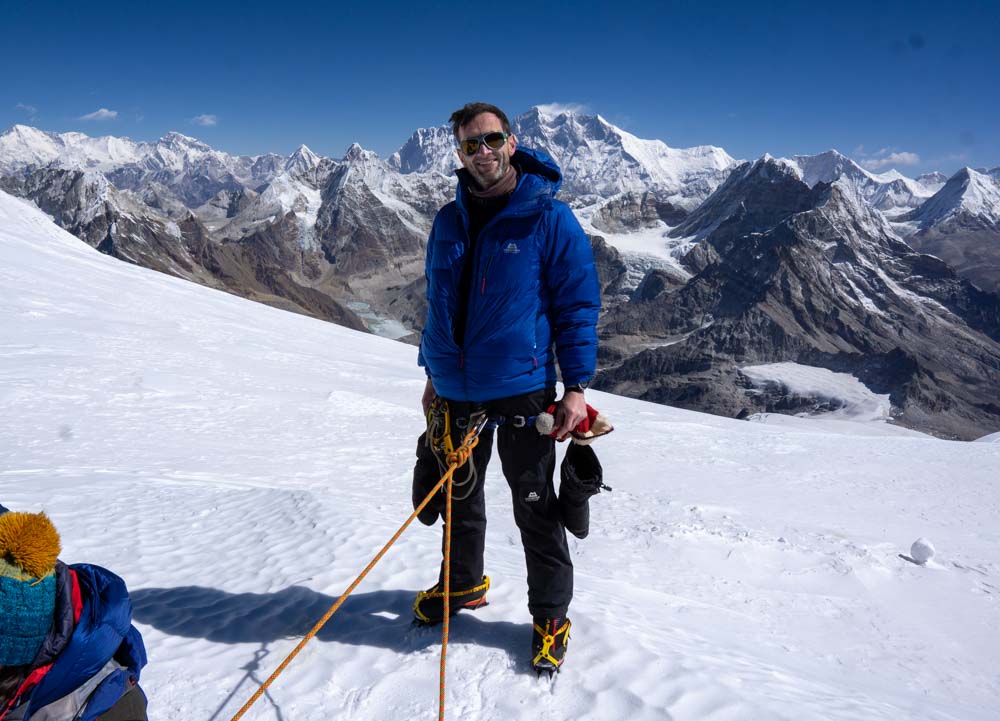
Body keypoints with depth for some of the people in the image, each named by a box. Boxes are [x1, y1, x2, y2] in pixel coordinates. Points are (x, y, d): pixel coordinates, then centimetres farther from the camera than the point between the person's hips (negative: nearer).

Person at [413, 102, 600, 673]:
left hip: (522, 391, -5)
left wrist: (577, 386, -13)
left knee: (535, 508, 7)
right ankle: (463, 584, 43)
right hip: (456, 391, 5)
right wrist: (433, 374, 17)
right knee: (459, 498, 20)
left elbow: (578, 304, -8)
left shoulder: (548, 218, -9)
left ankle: (551, 615, 25)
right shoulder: (449, 221, 7)